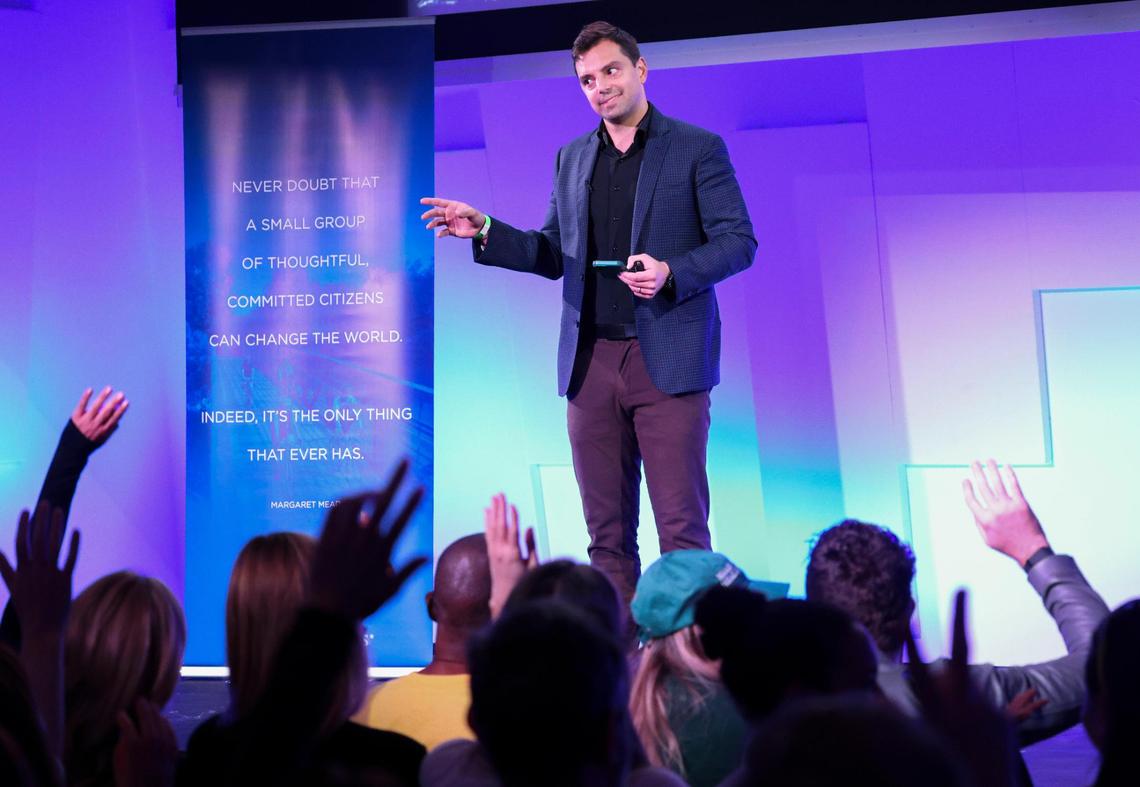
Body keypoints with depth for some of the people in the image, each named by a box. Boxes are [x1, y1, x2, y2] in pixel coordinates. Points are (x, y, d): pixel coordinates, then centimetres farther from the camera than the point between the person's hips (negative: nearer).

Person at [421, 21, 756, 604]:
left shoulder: (699, 148, 1)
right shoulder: (571, 158, 16)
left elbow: (739, 241, -3)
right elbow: (554, 255, 17)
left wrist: (671, 271, -19)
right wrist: (486, 232, 1)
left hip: (668, 359, -4)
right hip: (590, 362, 5)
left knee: (682, 526, -4)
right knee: (607, 529, 8)